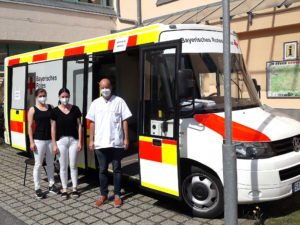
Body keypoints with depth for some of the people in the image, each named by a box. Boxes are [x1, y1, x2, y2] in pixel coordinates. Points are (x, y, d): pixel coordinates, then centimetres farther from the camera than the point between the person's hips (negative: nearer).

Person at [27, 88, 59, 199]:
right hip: (39, 140, -3)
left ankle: (51, 185, 25)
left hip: (50, 139, 3)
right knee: (38, 164, 2)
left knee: (50, 163, 13)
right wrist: (31, 142, -9)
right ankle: (37, 189, 10)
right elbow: (30, 126, -3)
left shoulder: (50, 107, 7)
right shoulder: (33, 110, -1)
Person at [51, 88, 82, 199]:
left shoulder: (75, 109, 0)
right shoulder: (55, 111, -2)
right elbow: (53, 128, 0)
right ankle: (64, 189, 19)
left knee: (73, 165, 8)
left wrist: (80, 141, -2)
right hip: (61, 141, 0)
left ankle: (74, 188, 19)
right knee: (63, 166, 7)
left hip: (73, 140, 0)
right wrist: (54, 144, -3)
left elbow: (79, 125, 2)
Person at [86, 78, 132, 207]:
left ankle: (117, 195, 16)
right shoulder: (95, 103, 7)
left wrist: (126, 138, -4)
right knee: (102, 170, 10)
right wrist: (91, 140, 4)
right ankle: (103, 195, 20)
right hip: (100, 143, 2)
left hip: (116, 142, -2)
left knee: (116, 169, 7)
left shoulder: (119, 101, 0)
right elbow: (92, 123, 9)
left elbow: (124, 121, 1)